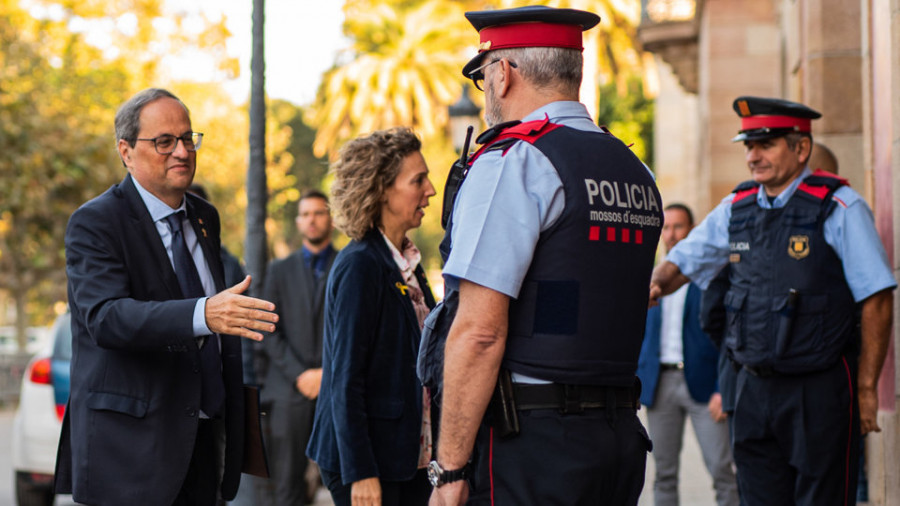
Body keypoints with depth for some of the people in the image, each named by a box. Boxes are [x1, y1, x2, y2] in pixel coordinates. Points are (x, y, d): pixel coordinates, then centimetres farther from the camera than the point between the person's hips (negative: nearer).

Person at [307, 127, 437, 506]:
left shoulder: (407, 262, 11)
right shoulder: (359, 265, -13)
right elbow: (345, 379, -15)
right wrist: (360, 473, -19)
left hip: (410, 455, 8)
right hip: (368, 459, -8)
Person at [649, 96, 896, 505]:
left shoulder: (839, 208, -7)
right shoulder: (737, 208, 8)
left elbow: (877, 299, -8)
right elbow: (682, 262, 17)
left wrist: (867, 387, -9)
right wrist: (655, 285, -7)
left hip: (820, 391, -5)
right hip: (755, 387, 5)